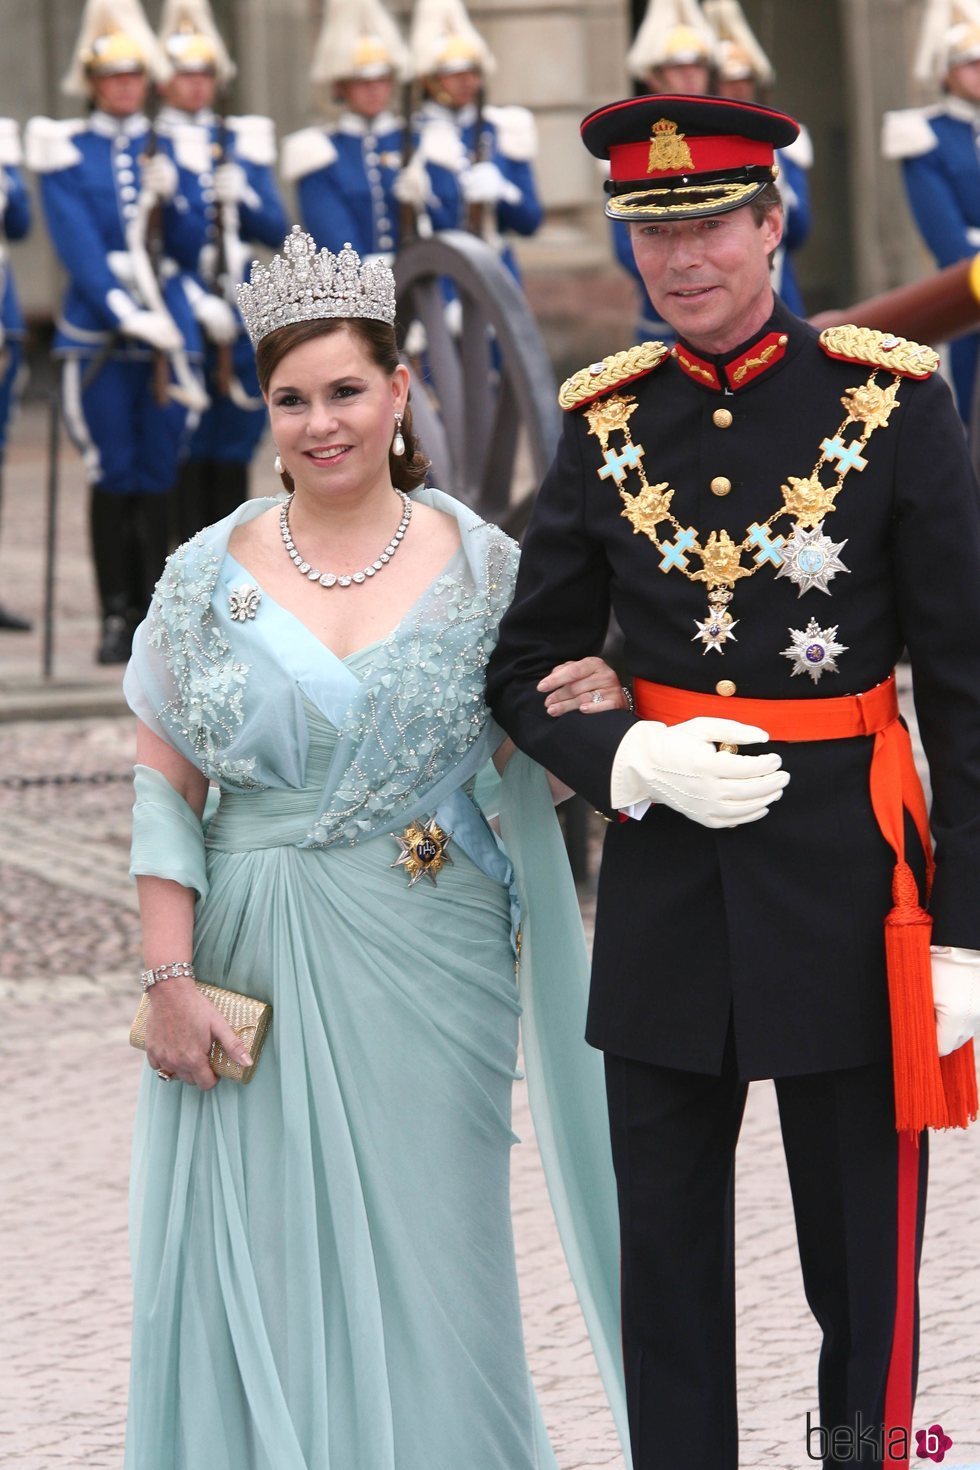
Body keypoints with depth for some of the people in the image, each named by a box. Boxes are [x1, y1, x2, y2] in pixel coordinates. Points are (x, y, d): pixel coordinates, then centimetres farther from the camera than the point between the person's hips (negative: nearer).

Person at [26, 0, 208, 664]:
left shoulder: (167, 151, 12)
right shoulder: (66, 153, 3)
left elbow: (191, 250, 9)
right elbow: (77, 245, -8)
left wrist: (170, 198, -9)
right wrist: (124, 311, -19)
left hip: (169, 331, 2)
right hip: (98, 334, -2)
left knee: (157, 479, 2)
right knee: (113, 478, -2)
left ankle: (152, 616, 6)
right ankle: (116, 619, 4)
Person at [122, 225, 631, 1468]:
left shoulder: (482, 567, 1)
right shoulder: (210, 575, 2)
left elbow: (536, 778, 7)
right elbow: (162, 786, 2)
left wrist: (595, 716, -15)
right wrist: (171, 981, -6)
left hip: (426, 973, 0)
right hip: (252, 970, 0)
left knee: (420, 1266, 4)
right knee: (257, 1278, 3)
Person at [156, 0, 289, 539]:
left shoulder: (243, 141, 13)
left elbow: (275, 229, 8)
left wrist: (242, 197, -12)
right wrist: (195, 302, -16)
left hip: (241, 319, 4)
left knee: (233, 454, 5)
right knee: (186, 456, -4)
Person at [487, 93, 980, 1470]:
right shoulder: (609, 420, 4)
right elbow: (526, 670, 9)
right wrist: (633, 761, -12)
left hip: (844, 876, -3)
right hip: (663, 879, 3)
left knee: (865, 1258, 6)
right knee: (665, 1258, 10)